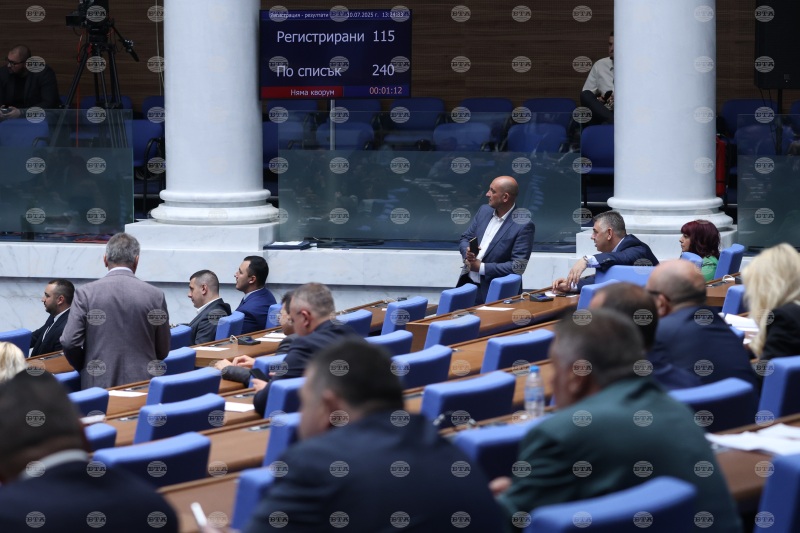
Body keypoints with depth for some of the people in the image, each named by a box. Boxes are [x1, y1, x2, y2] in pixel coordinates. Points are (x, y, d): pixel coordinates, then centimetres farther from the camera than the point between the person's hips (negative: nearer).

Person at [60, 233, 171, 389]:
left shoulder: (86, 293, -3)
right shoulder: (155, 295, -1)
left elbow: (69, 342, -5)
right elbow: (163, 351, 6)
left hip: (99, 383, -1)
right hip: (142, 382, 1)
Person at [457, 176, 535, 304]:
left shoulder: (524, 225, -13)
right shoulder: (484, 210, 8)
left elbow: (518, 266, -16)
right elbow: (465, 239, 15)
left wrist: (482, 268, -16)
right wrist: (467, 253, -9)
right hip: (467, 282, 6)